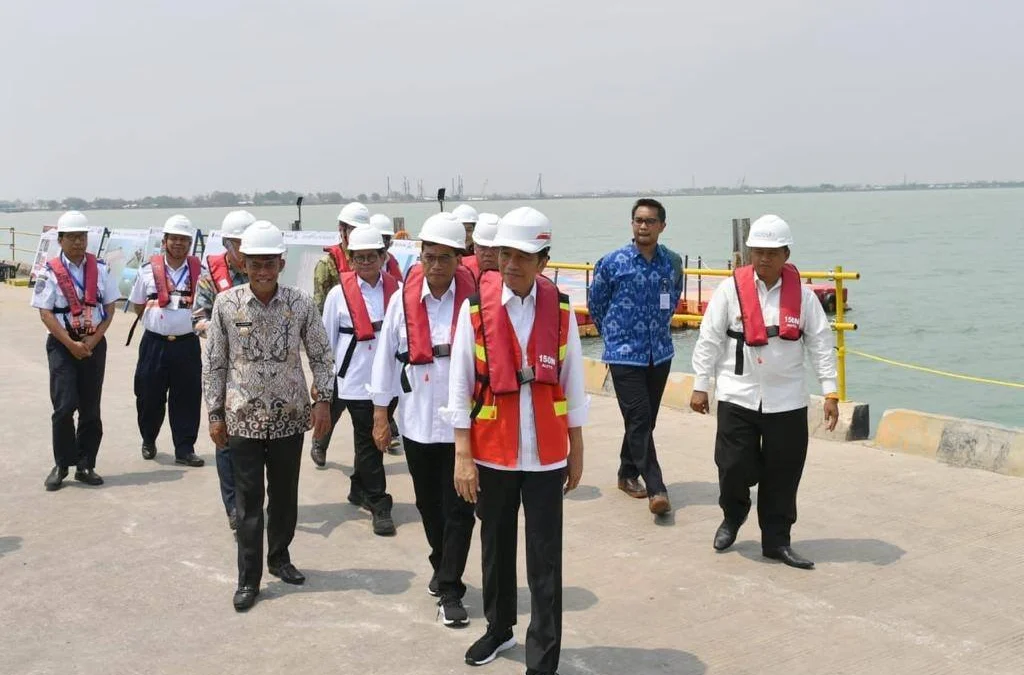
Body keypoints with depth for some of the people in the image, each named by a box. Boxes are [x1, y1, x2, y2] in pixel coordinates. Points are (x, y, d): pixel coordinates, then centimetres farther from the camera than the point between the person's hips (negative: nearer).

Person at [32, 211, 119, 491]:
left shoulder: (100, 268, 4)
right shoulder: (50, 272, -4)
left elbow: (110, 308, 4)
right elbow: (46, 313, -7)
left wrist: (93, 341, -8)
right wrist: (72, 344, -13)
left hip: (94, 344, 3)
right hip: (62, 344, -3)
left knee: (90, 407, 5)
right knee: (64, 406, -9)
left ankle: (85, 465, 15)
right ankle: (61, 466, 5)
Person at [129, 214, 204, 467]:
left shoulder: (199, 271, 2)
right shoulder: (148, 270, 3)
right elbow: (138, 304, 12)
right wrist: (156, 322, 5)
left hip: (187, 344, 0)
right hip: (154, 343, 0)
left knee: (187, 398, 2)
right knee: (149, 396, 8)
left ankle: (184, 449, 12)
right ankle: (148, 441, 31)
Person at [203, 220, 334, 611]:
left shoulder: (300, 304, -5)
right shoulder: (226, 304, -6)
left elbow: (321, 356, 3)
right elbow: (214, 363, 1)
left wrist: (323, 400, -7)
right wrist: (215, 414, 1)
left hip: (289, 417, 1)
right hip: (243, 418, -1)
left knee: (285, 495, 13)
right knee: (248, 501, 4)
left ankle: (279, 557, 35)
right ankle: (248, 579, 14)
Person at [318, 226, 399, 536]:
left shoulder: (397, 290, -1)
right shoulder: (339, 293, -3)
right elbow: (326, 340, 2)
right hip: (355, 379, -2)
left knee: (373, 438, 16)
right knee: (368, 443, 1)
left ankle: (360, 489, 35)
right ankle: (378, 504, 7)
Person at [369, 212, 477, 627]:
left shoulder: (473, 297, -8)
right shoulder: (404, 296, -2)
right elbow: (387, 354, 2)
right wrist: (380, 413, 3)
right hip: (416, 419, 3)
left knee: (458, 508, 0)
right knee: (428, 504, 18)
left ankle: (450, 589, 9)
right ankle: (443, 567, 39)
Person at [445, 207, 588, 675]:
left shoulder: (560, 308, -3)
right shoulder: (475, 306, -7)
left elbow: (572, 382, 4)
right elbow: (460, 384, -5)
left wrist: (576, 452, 7)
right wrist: (462, 455, -7)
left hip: (546, 453, 0)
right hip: (492, 451, 0)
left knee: (545, 561, 2)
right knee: (496, 548, 18)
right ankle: (498, 628, 40)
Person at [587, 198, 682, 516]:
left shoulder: (673, 262, 3)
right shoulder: (612, 263, -7)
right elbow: (595, 304, 7)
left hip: (660, 353, 4)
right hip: (624, 354, -4)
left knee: (646, 420, 13)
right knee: (639, 421, -10)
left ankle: (628, 473, 31)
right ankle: (656, 489, -11)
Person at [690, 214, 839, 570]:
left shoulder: (802, 295, 0)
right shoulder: (731, 290, -4)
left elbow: (821, 344, 2)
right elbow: (709, 339, -1)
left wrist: (830, 393, -2)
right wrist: (700, 386, 0)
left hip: (787, 401, 2)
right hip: (737, 397, -1)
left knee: (783, 475, 6)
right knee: (734, 467, -1)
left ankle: (776, 540, 21)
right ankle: (733, 516, 31)